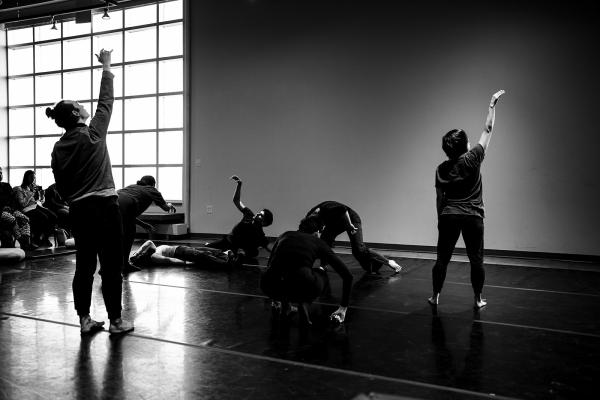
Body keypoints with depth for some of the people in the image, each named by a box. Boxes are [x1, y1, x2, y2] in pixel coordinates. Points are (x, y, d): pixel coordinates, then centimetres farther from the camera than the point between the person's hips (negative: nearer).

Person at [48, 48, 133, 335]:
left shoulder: (58, 148, 6)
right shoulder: (92, 134, -9)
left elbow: (61, 187, 11)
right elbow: (106, 101, 2)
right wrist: (106, 67, 12)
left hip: (78, 210, 6)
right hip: (104, 206, -6)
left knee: (84, 264, 12)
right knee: (112, 265, 1)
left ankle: (85, 319, 18)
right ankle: (116, 321, 8)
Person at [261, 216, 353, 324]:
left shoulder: (285, 235, 30)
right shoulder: (318, 242, 23)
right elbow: (347, 275, 22)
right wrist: (343, 307, 32)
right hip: (303, 286, -3)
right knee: (321, 273, 31)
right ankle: (304, 303, 11)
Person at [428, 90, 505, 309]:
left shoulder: (441, 169, 2)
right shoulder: (472, 159, -8)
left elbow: (439, 199, 7)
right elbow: (488, 130, 1)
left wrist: (441, 219, 17)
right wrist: (492, 105, 10)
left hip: (448, 216, 3)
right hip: (472, 217, -2)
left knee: (442, 258, 10)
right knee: (476, 260, 10)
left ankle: (435, 297, 18)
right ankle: (478, 299, 19)